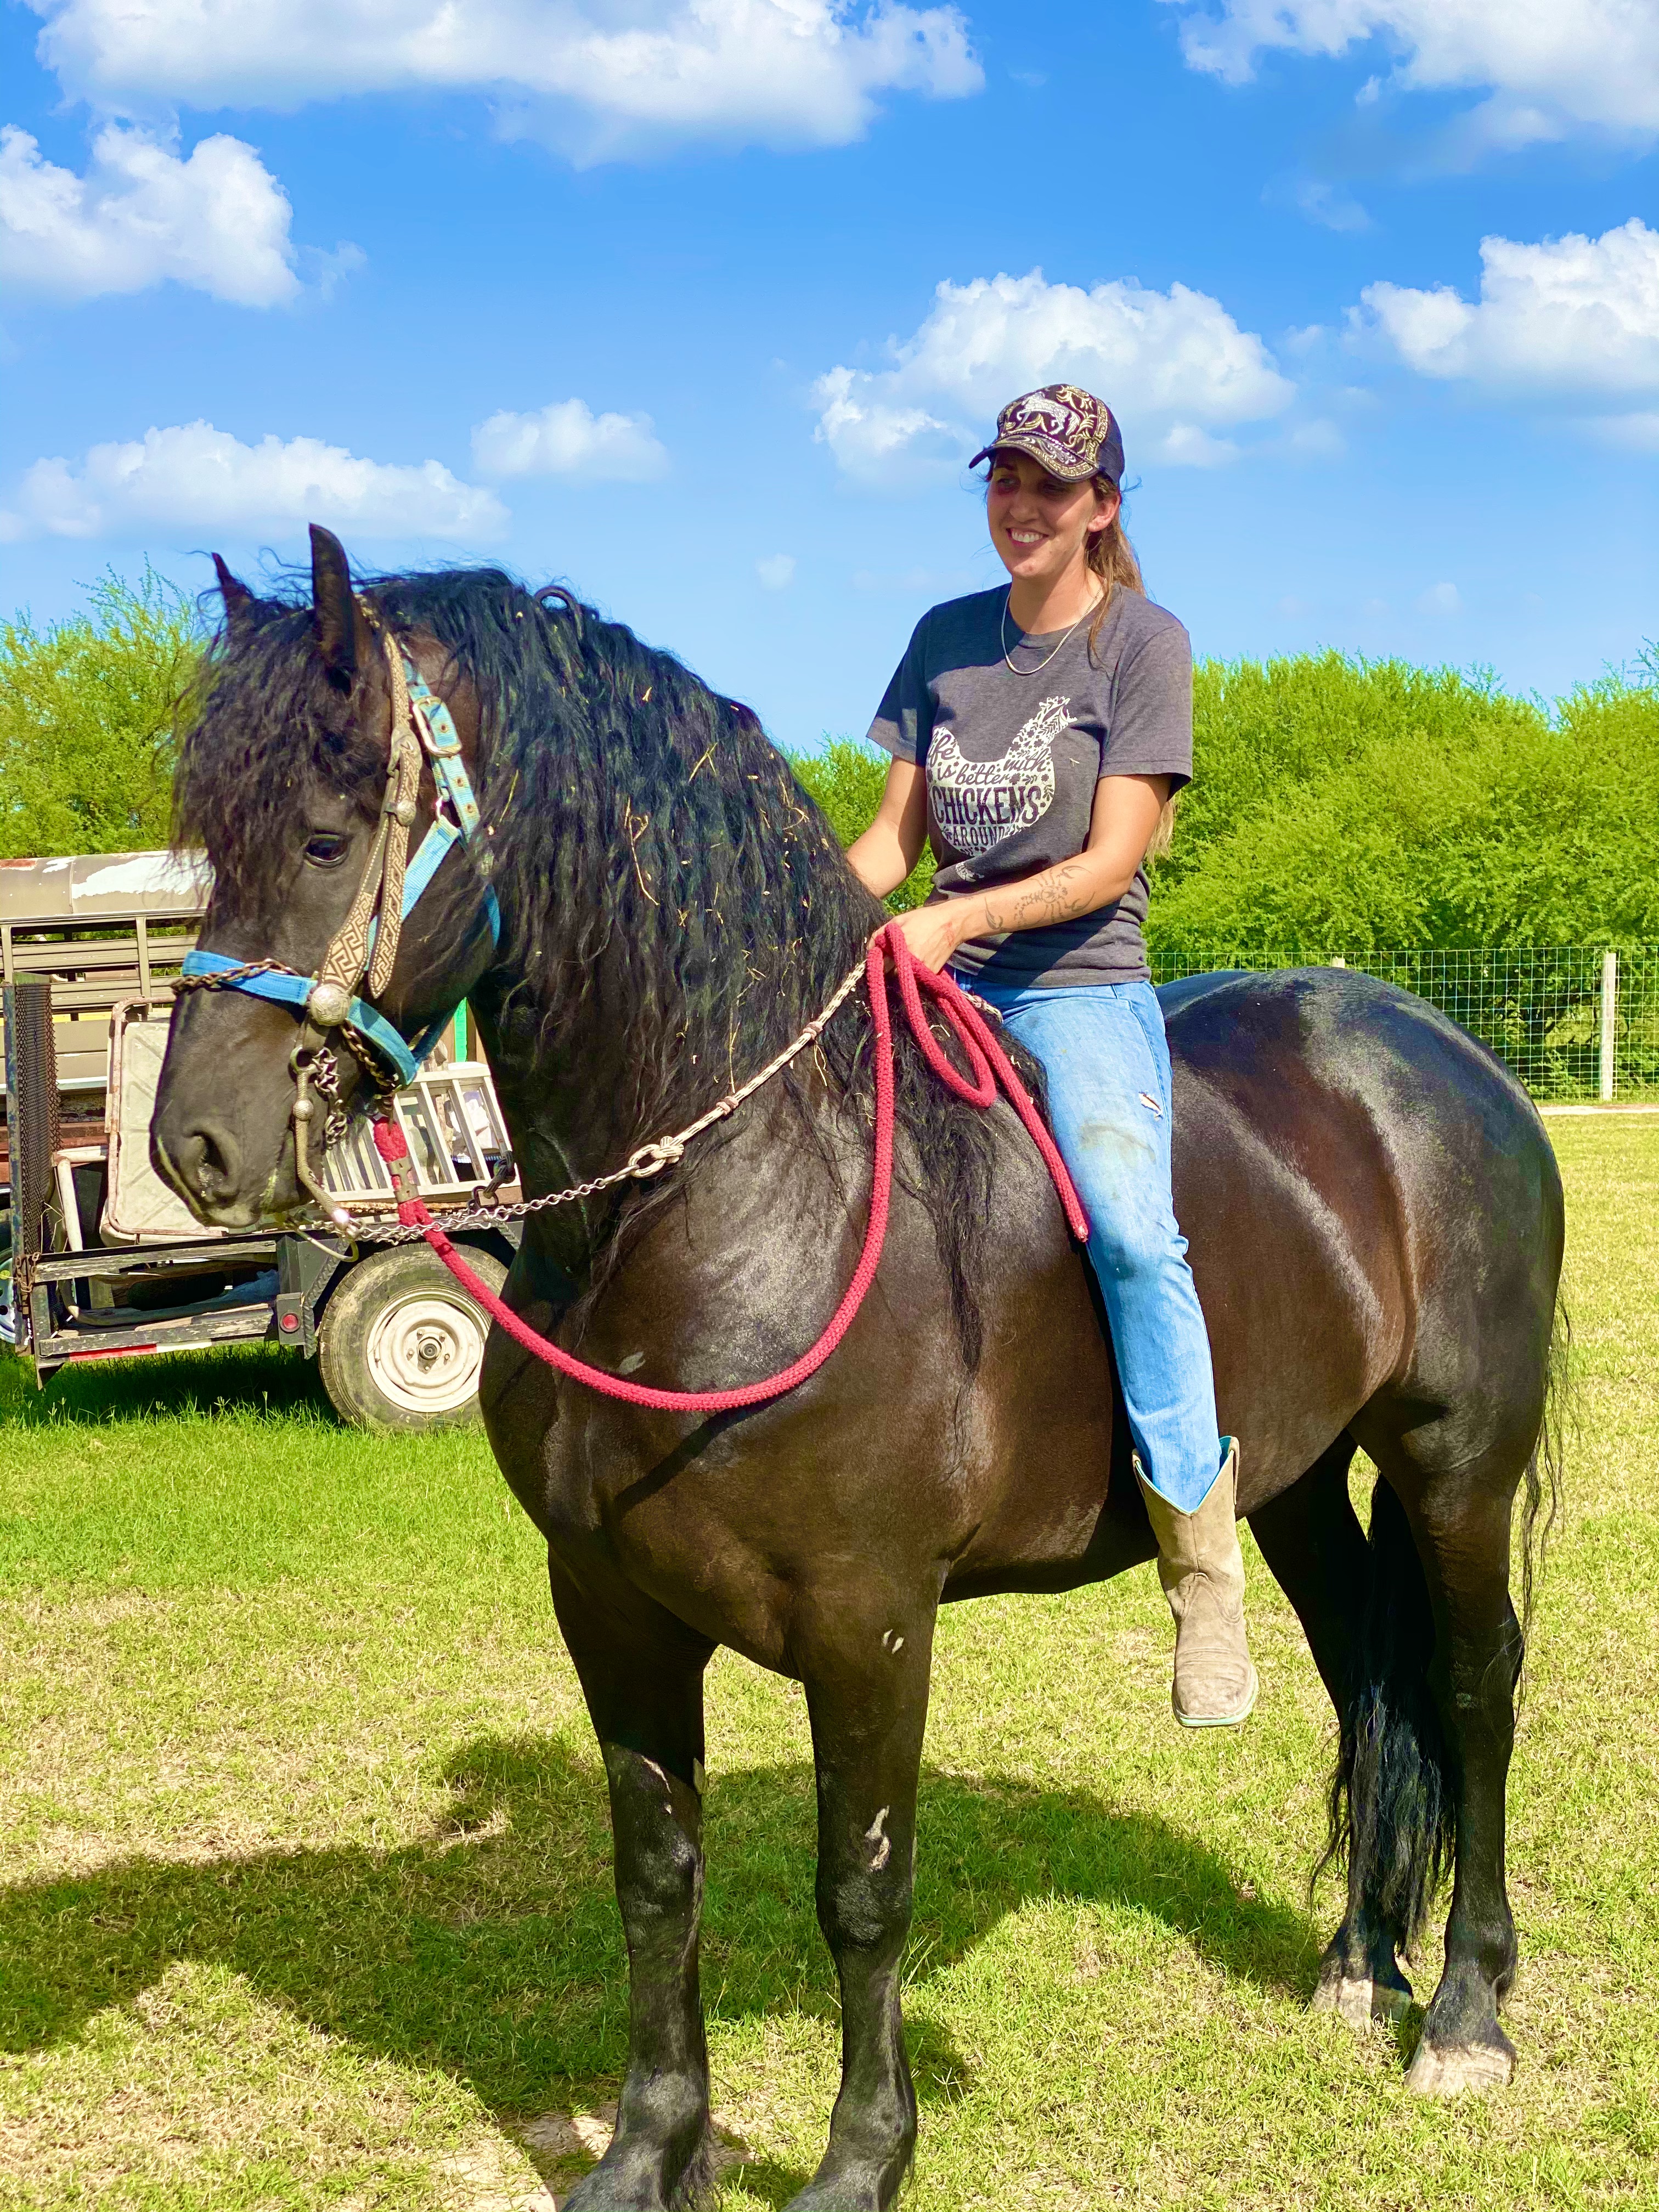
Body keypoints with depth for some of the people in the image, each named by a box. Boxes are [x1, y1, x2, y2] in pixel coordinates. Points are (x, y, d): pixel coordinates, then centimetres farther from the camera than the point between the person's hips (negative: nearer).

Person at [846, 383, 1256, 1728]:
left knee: (1128, 1225, -28)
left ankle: (1205, 1569, -21)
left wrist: (957, 920, -22)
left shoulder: (1146, 643, -3)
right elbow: (895, 836, 13)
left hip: (1084, 985, -6)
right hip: (941, 981, 6)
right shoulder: (947, 639, 13)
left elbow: (1110, 863, -10)